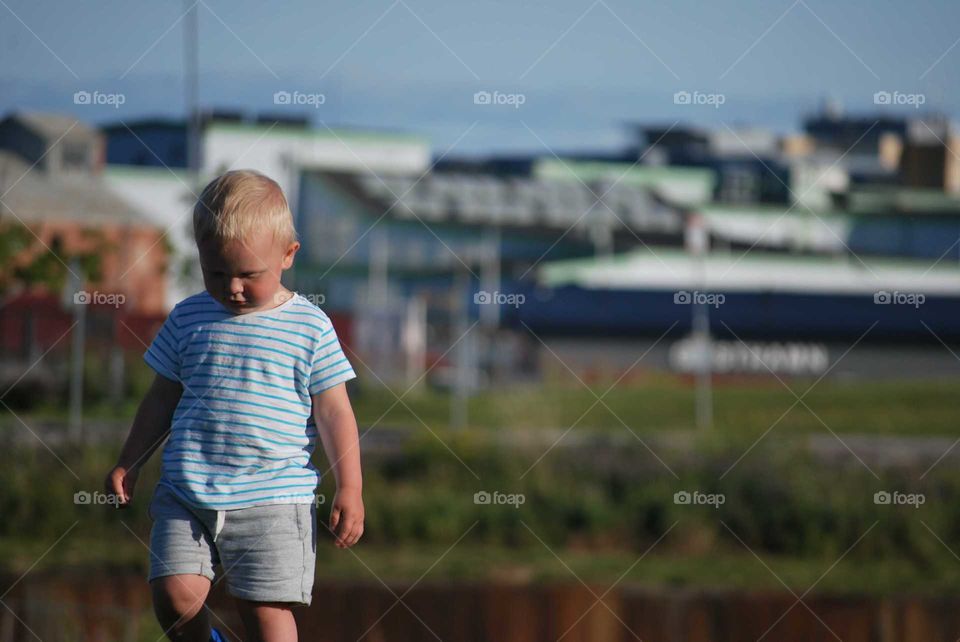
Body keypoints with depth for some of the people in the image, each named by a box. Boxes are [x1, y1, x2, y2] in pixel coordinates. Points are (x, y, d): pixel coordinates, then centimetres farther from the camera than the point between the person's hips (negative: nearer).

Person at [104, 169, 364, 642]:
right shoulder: (189, 319, 7)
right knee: (175, 594, -9)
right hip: (186, 492, 3)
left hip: (272, 496, -3)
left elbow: (333, 412, 2)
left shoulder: (309, 328, -1)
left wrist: (349, 489, -2)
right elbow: (161, 399, 17)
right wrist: (127, 465, 16)